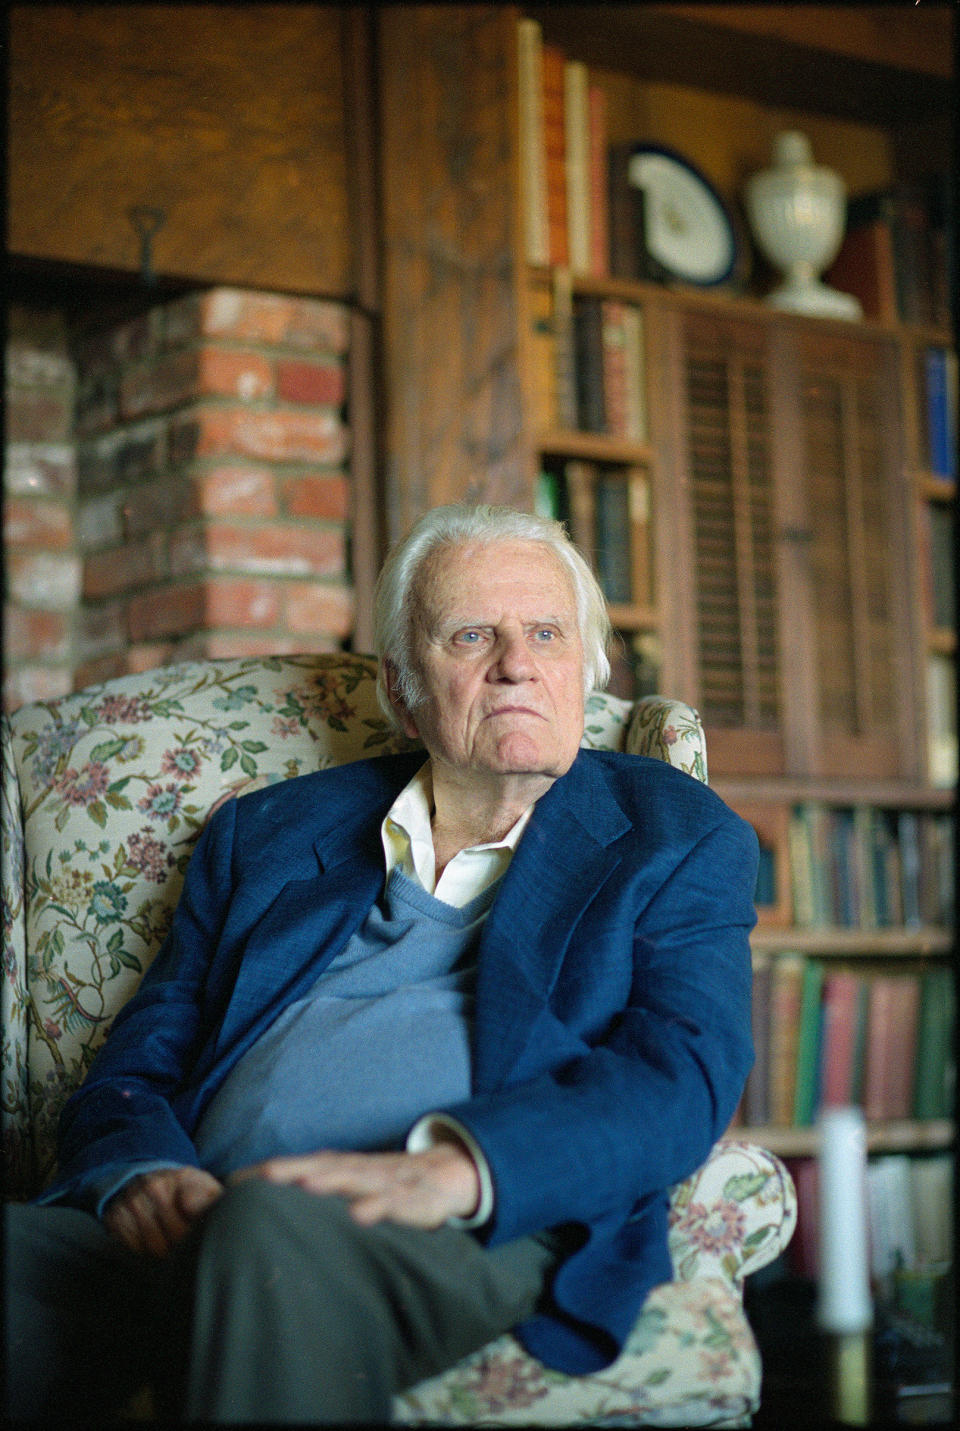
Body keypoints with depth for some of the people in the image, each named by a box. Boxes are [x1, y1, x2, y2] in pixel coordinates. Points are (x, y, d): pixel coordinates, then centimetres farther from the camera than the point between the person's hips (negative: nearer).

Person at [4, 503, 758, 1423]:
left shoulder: (678, 841, 17)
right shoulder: (263, 835, 26)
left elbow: (679, 1077, 0)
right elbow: (135, 1070, 19)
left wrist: (453, 1166, -20)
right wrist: (141, 1173, -8)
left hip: (472, 1236, -2)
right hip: (193, 1234, 3)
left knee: (276, 1234, -38)